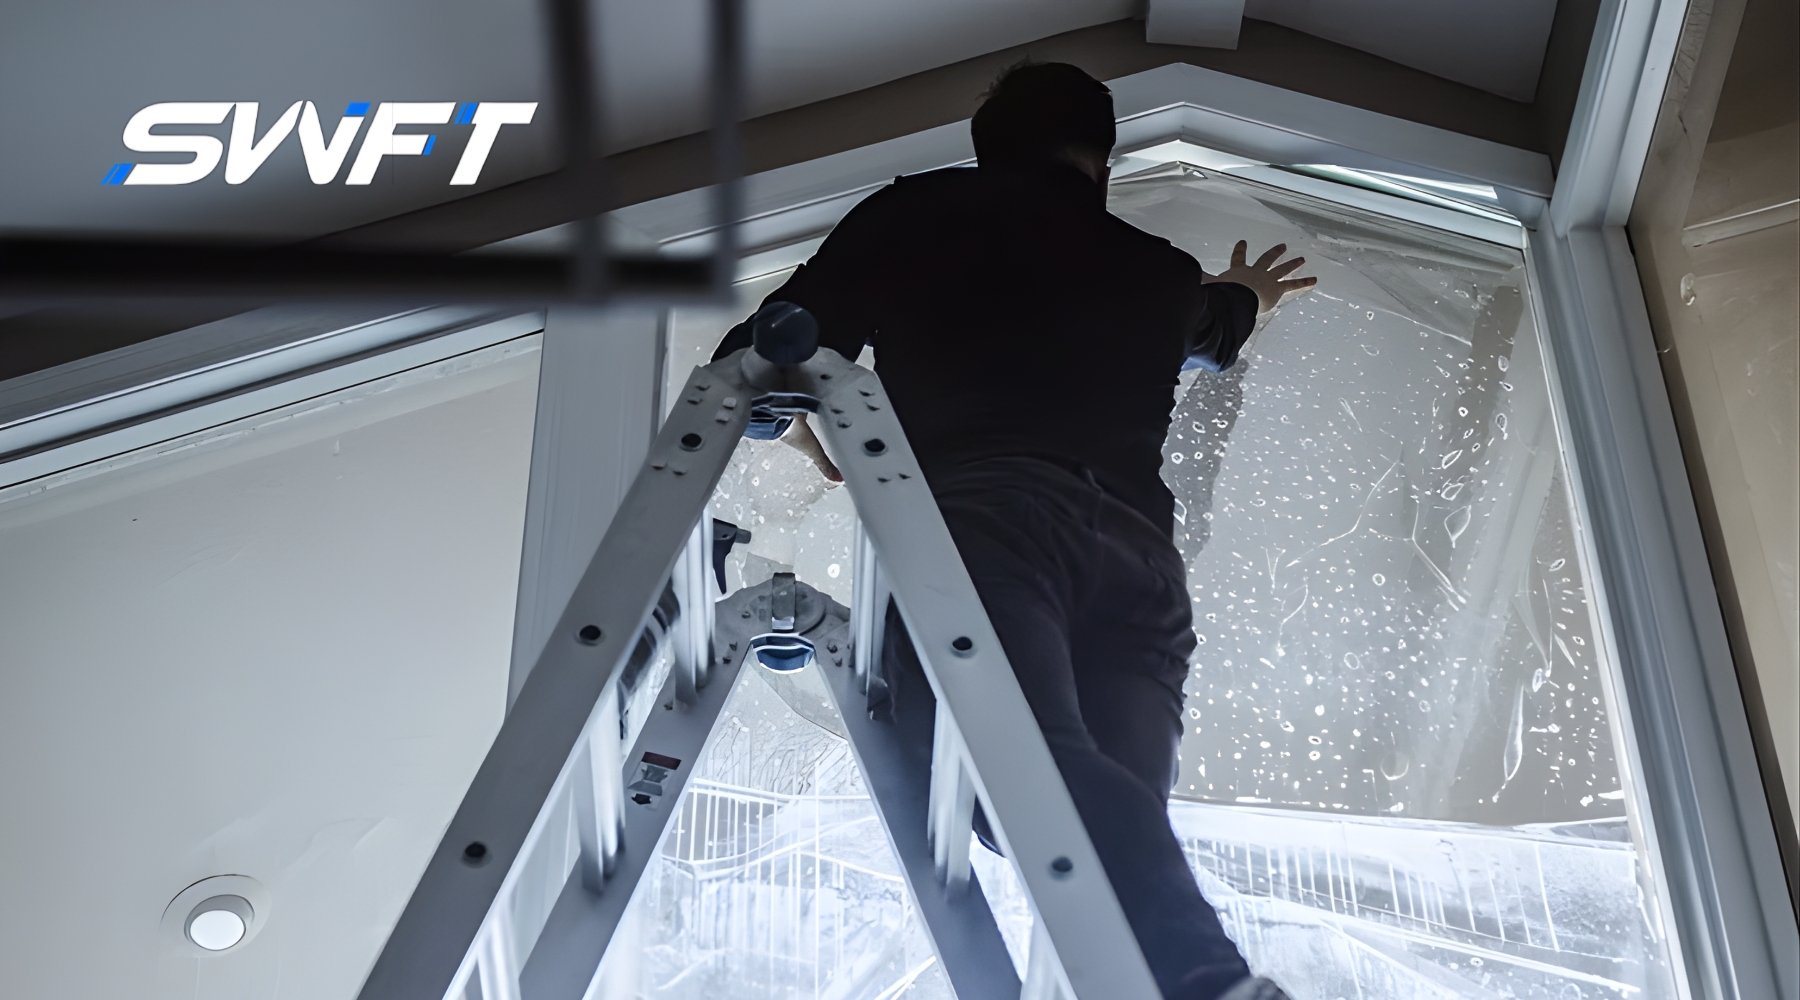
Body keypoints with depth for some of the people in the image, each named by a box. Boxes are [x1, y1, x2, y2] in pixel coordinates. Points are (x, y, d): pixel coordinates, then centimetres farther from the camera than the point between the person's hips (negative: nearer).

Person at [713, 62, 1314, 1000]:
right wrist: (1247, 293, 82)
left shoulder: (916, 210, 22)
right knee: (1108, 853, -7)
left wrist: (817, 440, 43)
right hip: (1140, 553, 5)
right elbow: (1218, 320, 59)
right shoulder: (1157, 268, 33)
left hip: (987, 509, -4)